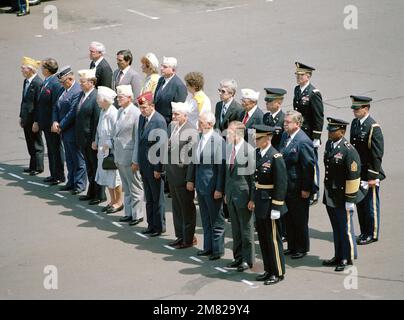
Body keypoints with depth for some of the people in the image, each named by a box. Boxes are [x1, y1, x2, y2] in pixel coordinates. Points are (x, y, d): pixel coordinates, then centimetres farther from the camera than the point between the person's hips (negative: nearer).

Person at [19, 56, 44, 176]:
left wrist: (36, 122, -19)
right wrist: (21, 117, 16)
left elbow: (39, 103, -19)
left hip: (34, 119, -8)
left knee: (36, 144, 5)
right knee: (30, 144, 16)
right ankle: (33, 166, 25)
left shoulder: (38, 83, -19)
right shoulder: (26, 81, 8)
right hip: (26, 119, 8)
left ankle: (38, 167, 15)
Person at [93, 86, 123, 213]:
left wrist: (108, 145, -19)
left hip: (112, 149, -9)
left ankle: (119, 202, 15)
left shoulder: (113, 113, -20)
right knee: (105, 175, 15)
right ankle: (112, 201, 27)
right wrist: (96, 142, 10)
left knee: (114, 176, 2)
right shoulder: (102, 112, 6)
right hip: (103, 149, 9)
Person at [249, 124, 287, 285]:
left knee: (273, 239, 1)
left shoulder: (275, 157, -18)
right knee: (263, 238, 14)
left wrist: (276, 208, -18)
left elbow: (281, 184, -18)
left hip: (270, 204, -8)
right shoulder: (258, 154, 7)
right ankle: (268, 270, 25)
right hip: (260, 204, 8)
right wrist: (253, 199, 16)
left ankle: (278, 273, 12)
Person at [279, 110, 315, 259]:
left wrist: (306, 189, -17)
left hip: (298, 189, -8)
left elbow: (309, 166, -19)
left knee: (300, 220, 6)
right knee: (288, 219, 17)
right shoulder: (285, 136, 4)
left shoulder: (303, 142, -21)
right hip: (286, 187, 8)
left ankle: (302, 248, 19)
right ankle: (292, 246, 30)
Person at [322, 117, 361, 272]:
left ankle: (348, 259, 17)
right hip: (329, 197, 8)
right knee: (336, 229, 17)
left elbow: (353, 176, -18)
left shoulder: (348, 151, -19)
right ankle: (339, 257, 29)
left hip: (342, 199, -8)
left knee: (345, 229, 5)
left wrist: (350, 200, -17)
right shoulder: (329, 144, 6)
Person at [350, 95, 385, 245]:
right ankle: (364, 232, 26)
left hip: (369, 174, -8)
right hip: (357, 173, 8)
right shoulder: (355, 123, 7)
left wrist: (373, 177, -17)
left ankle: (372, 234, 14)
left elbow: (377, 154, -17)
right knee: (360, 204, 15)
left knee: (371, 205, 3)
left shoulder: (373, 128, -17)